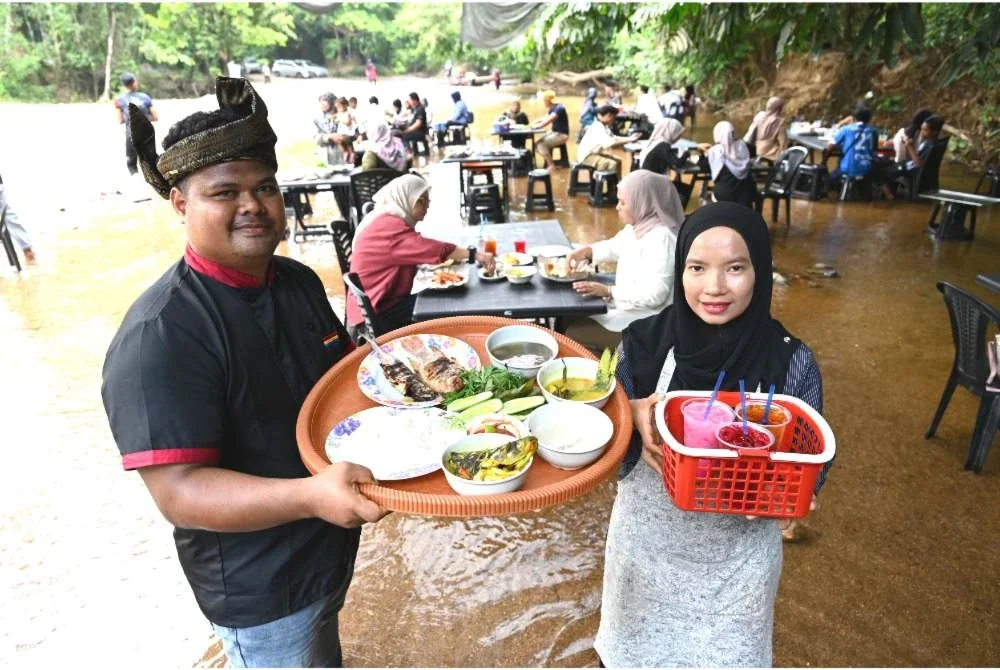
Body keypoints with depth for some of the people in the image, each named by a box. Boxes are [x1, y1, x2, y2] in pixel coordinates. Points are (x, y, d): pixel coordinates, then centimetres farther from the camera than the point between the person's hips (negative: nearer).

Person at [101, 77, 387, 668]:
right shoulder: (159, 336, -27)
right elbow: (178, 492, -30)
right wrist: (310, 496, -44)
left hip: (331, 545, 7)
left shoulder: (299, 282, -3)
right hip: (261, 591, -7)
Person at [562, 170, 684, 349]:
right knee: (569, 318, 8)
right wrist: (587, 251, 2)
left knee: (573, 334, -11)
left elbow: (654, 294, -31)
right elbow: (615, 246, 22)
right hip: (627, 306, 10)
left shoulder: (662, 239, -27)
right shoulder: (637, 226, 5)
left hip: (645, 325, -10)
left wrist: (608, 291, -27)